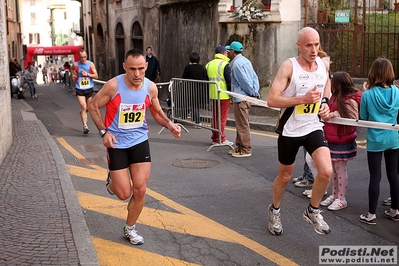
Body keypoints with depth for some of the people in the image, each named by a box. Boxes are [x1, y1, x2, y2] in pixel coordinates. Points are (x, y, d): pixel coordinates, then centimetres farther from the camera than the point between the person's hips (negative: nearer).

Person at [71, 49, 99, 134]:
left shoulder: (91, 64, -4)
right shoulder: (76, 64, -3)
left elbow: (96, 76, -6)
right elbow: (72, 69, 23)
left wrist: (87, 74, -20)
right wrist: (73, 74, 6)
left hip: (89, 88, 2)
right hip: (79, 89, -2)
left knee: (88, 107, 16)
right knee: (83, 107, -15)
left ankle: (82, 113, 50)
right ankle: (85, 126, -18)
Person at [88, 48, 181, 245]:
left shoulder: (151, 87, -8)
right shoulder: (113, 85, -19)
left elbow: (156, 112, 9)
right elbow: (93, 106, -6)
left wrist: (169, 124, -11)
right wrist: (104, 131, -17)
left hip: (140, 142, 3)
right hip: (117, 144, -3)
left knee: (140, 190, 1)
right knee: (124, 194, -2)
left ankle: (130, 229, 24)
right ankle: (112, 181, 36)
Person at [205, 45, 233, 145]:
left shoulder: (208, 64, 13)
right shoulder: (225, 65, -10)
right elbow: (229, 81, -13)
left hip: (213, 95, 7)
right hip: (223, 95, -7)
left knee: (215, 117, 13)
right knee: (222, 118, -2)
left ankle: (214, 138, 19)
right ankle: (221, 139, 1)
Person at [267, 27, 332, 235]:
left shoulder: (324, 65, 0)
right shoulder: (289, 66, -15)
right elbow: (272, 100, -21)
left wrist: (325, 102, 1)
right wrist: (303, 99, -28)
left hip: (314, 128, 3)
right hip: (289, 130, -3)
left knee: (326, 171, -16)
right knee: (285, 176, 13)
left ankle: (313, 211, 10)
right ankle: (274, 211, 41)